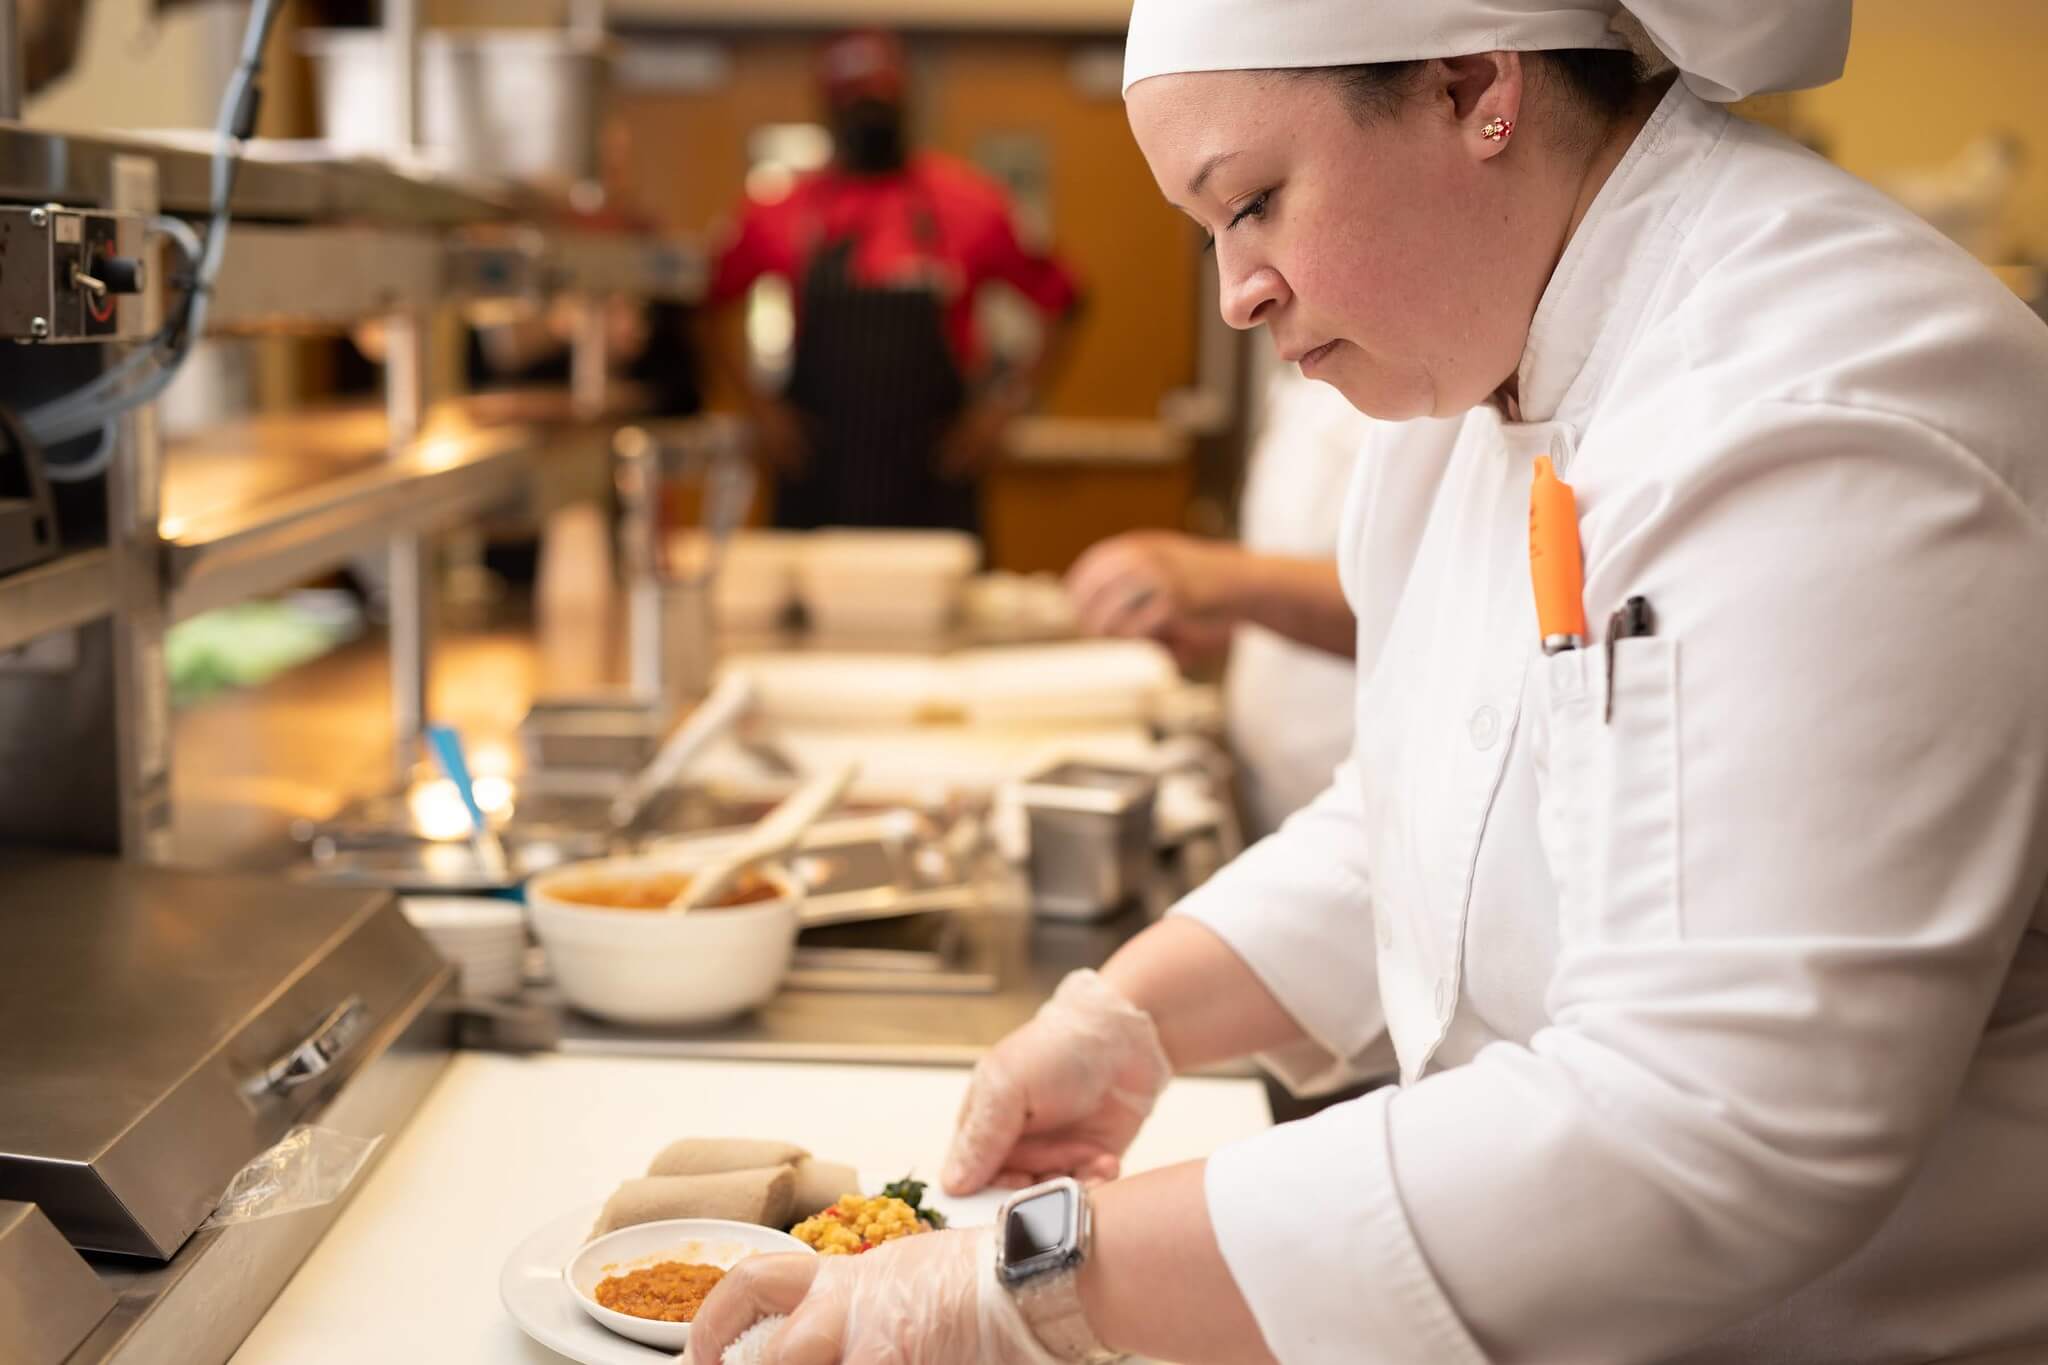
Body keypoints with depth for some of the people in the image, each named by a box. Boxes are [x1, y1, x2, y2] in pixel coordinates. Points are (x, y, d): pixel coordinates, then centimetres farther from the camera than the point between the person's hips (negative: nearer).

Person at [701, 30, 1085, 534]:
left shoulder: (967, 202, 1)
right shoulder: (781, 212, 4)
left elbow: (1062, 301, 6)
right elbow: (707, 302, 14)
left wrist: (1006, 406, -1)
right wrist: (758, 406, 6)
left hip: (931, 476, -1)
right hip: (817, 480, 1)